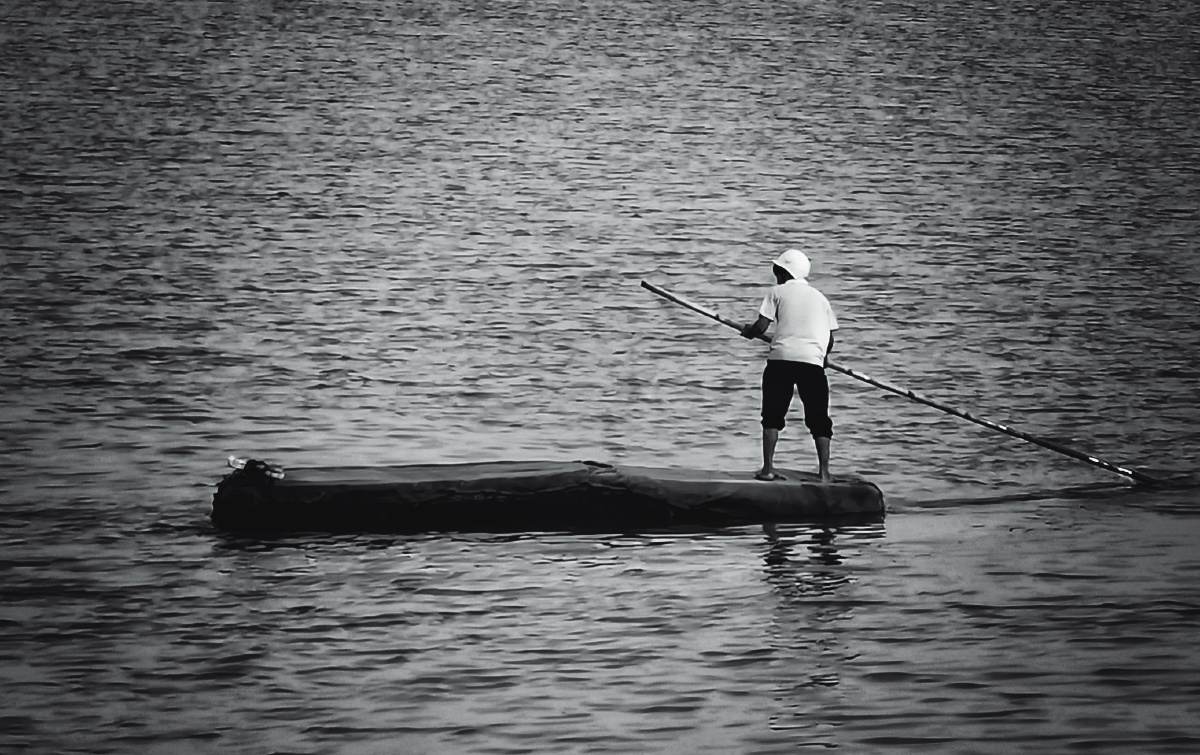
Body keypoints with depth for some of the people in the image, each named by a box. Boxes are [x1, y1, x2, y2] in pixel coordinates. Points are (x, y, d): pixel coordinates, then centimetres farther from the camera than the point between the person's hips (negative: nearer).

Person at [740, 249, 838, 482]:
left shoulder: (778, 292, 11)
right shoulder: (820, 298, 21)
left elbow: (760, 327, 3)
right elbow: (830, 339, 17)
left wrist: (748, 331, 24)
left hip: (781, 357, -1)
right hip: (813, 359, 1)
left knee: (772, 415, 8)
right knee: (819, 419, 6)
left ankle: (768, 468, 0)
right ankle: (824, 472, -4)